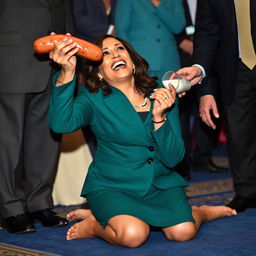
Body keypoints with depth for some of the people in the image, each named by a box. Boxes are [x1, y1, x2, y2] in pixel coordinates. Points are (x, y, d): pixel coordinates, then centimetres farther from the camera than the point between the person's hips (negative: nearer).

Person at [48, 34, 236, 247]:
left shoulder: (163, 97, 2)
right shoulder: (93, 99, -5)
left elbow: (173, 158, -4)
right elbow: (61, 124, -27)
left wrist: (159, 117, -21)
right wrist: (67, 73, -40)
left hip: (160, 185, 3)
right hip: (112, 187, -3)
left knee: (183, 231, -22)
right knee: (133, 235, -31)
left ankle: (199, 212, 12)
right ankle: (95, 224, 0)